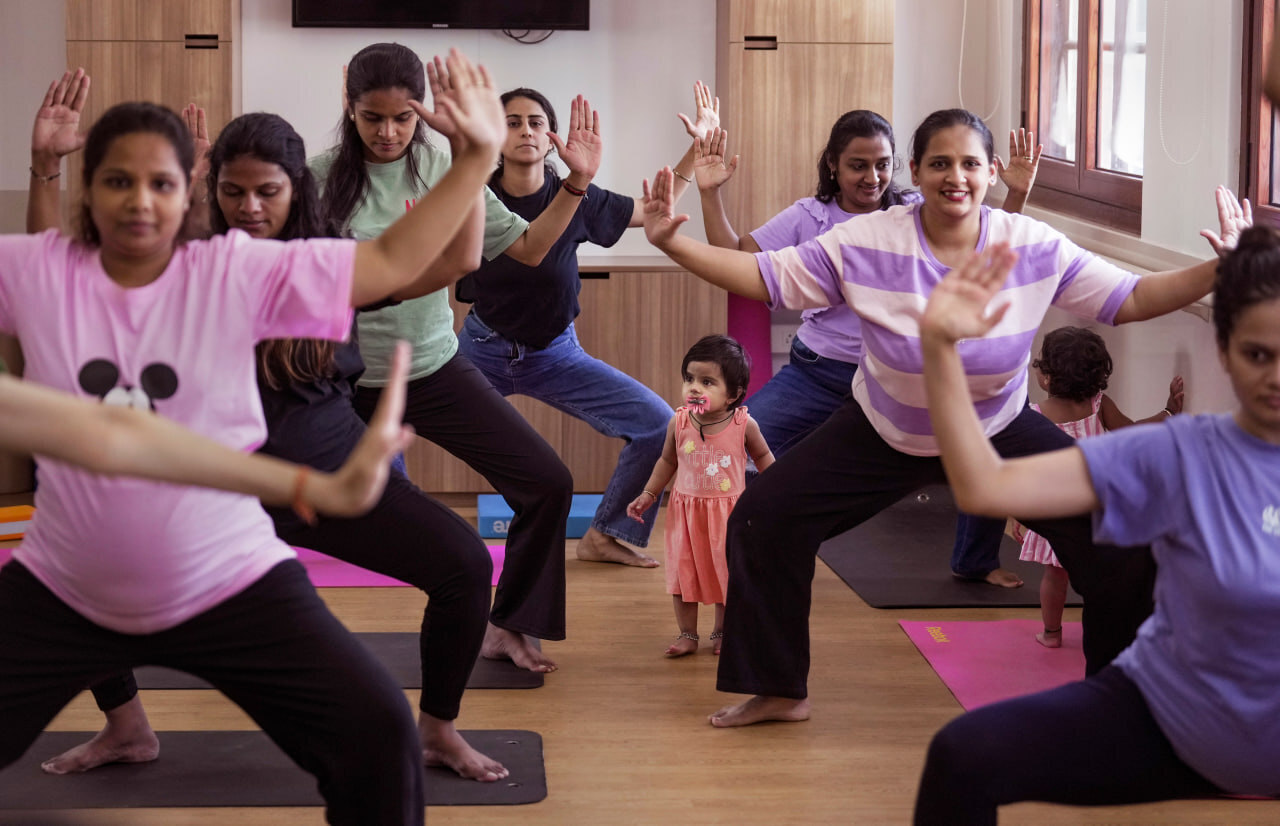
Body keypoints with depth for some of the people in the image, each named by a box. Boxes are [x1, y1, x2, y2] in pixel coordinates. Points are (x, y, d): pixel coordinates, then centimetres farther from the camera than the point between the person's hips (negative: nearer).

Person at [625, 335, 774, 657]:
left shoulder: (743, 424, -15)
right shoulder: (679, 422, -11)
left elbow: (763, 457, 4)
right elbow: (667, 461, 6)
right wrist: (648, 495, 5)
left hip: (728, 512, -1)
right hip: (686, 510, 1)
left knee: (726, 572, 10)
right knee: (683, 571, 5)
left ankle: (722, 632, 28)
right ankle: (687, 634, 18)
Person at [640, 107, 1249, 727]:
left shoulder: (1035, 248, -17)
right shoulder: (865, 245, -20)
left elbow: (1130, 299, -12)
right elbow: (766, 278, -15)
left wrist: (1218, 270, -26)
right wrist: (671, 243, -26)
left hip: (1001, 433, 0)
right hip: (884, 435, 0)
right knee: (763, 518, -9)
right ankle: (778, 692, 11)